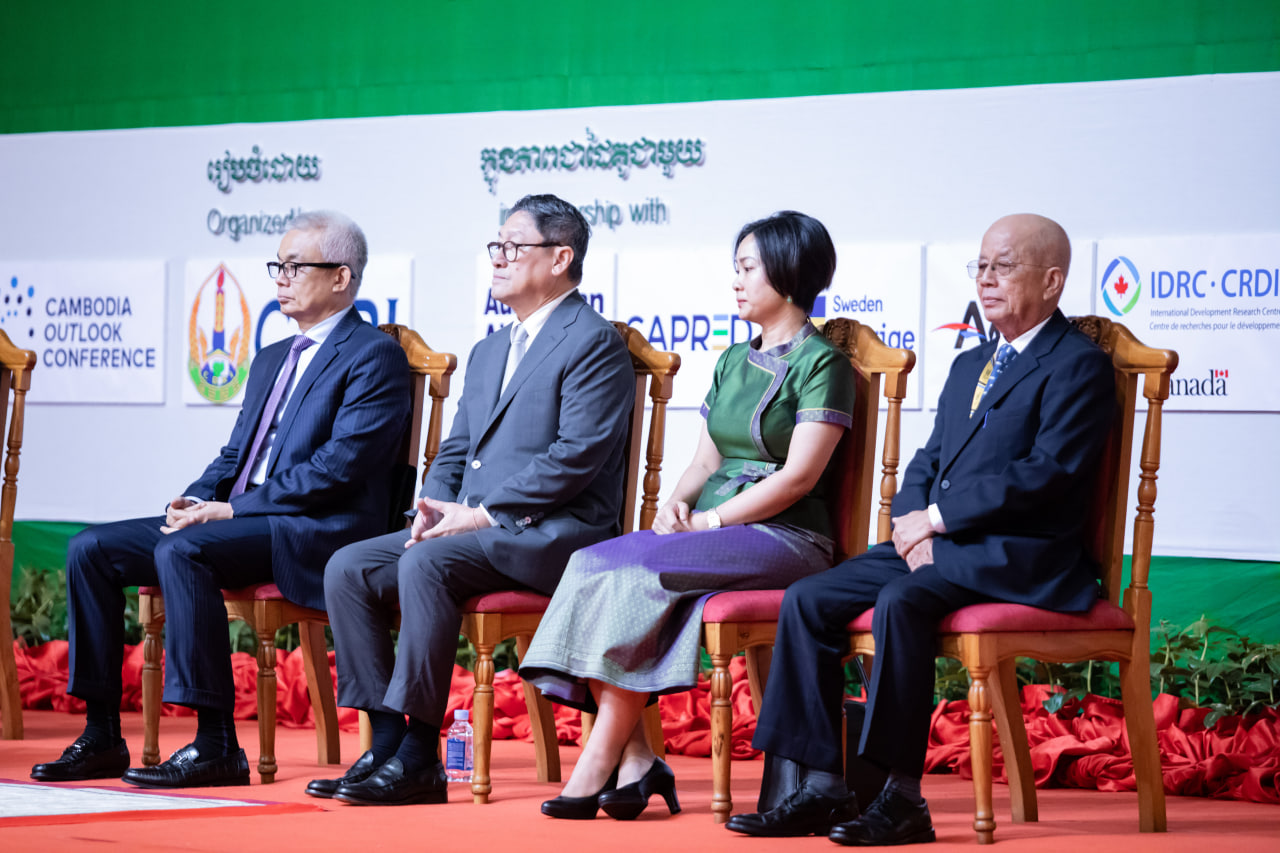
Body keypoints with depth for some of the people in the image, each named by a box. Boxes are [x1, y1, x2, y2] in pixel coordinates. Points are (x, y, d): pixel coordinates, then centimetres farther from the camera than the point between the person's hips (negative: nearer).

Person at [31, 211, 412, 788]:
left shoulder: (374, 356, -5)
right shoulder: (272, 360, 25)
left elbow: (339, 468, -16)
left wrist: (232, 509, -18)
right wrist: (196, 500, 0)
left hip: (314, 532, -9)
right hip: (237, 520, 9)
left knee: (181, 551, -34)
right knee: (90, 549, -4)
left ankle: (216, 746, -31)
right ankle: (101, 738, -3)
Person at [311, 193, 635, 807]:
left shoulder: (594, 342, -6)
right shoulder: (489, 352, 24)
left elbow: (578, 454, -16)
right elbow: (454, 451, 24)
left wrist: (482, 514, -18)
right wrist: (435, 507, 1)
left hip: (555, 532, -9)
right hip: (474, 528, 9)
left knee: (425, 565, -32)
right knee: (347, 569, -9)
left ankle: (420, 757, -28)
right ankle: (386, 740, -11)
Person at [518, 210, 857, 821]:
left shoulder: (822, 363, -4)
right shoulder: (733, 362, 21)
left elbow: (798, 476, -13)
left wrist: (706, 522, -15)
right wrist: (677, 505, -3)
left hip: (781, 538, -7)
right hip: (713, 529, 7)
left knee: (632, 571, -30)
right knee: (592, 564, -21)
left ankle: (599, 762, -28)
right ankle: (634, 759, -27)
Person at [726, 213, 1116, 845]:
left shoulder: (1079, 366, -4)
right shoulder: (969, 366, 25)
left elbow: (1046, 472, -16)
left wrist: (935, 518, -15)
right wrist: (913, 524, -2)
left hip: (1017, 556, -9)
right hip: (938, 548, 9)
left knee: (901, 600, -34)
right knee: (807, 600, -9)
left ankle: (901, 798, -31)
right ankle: (816, 786, -10)